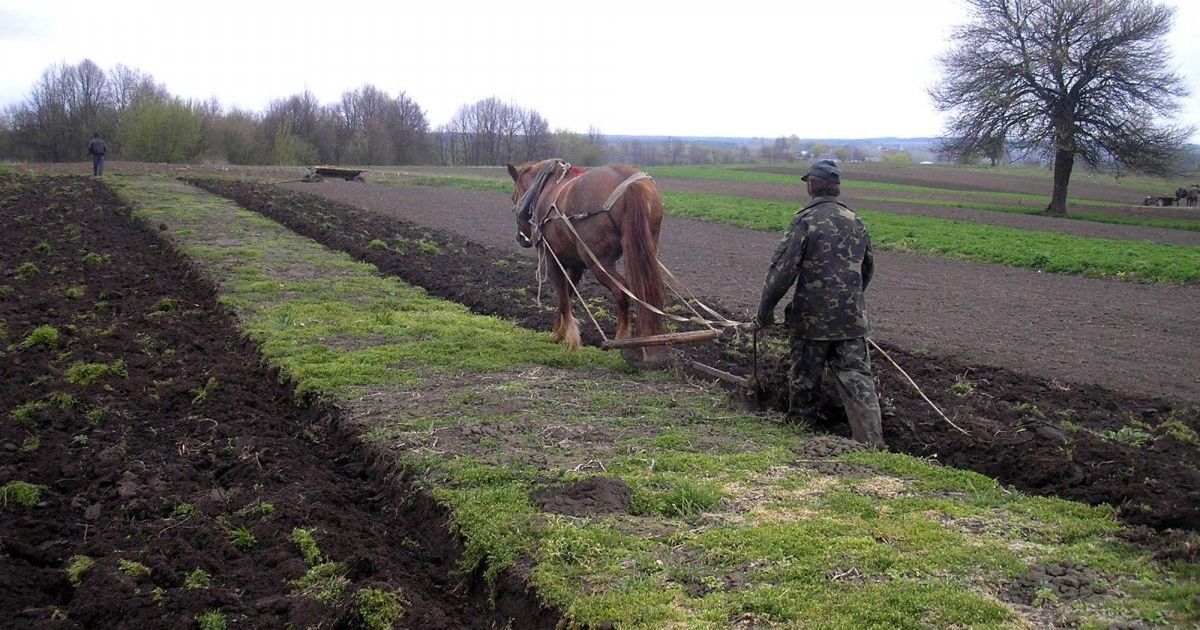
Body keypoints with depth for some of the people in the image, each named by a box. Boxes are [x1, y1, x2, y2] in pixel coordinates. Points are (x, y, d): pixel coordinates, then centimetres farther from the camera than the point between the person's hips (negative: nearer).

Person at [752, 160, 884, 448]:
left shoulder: (805, 221, -12)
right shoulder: (855, 221, 8)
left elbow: (781, 271, -14)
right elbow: (867, 268, 21)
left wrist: (764, 314, -6)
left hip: (812, 318, -4)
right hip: (852, 319, 4)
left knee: (805, 380, 11)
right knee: (857, 378, 5)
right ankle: (873, 444, -1)